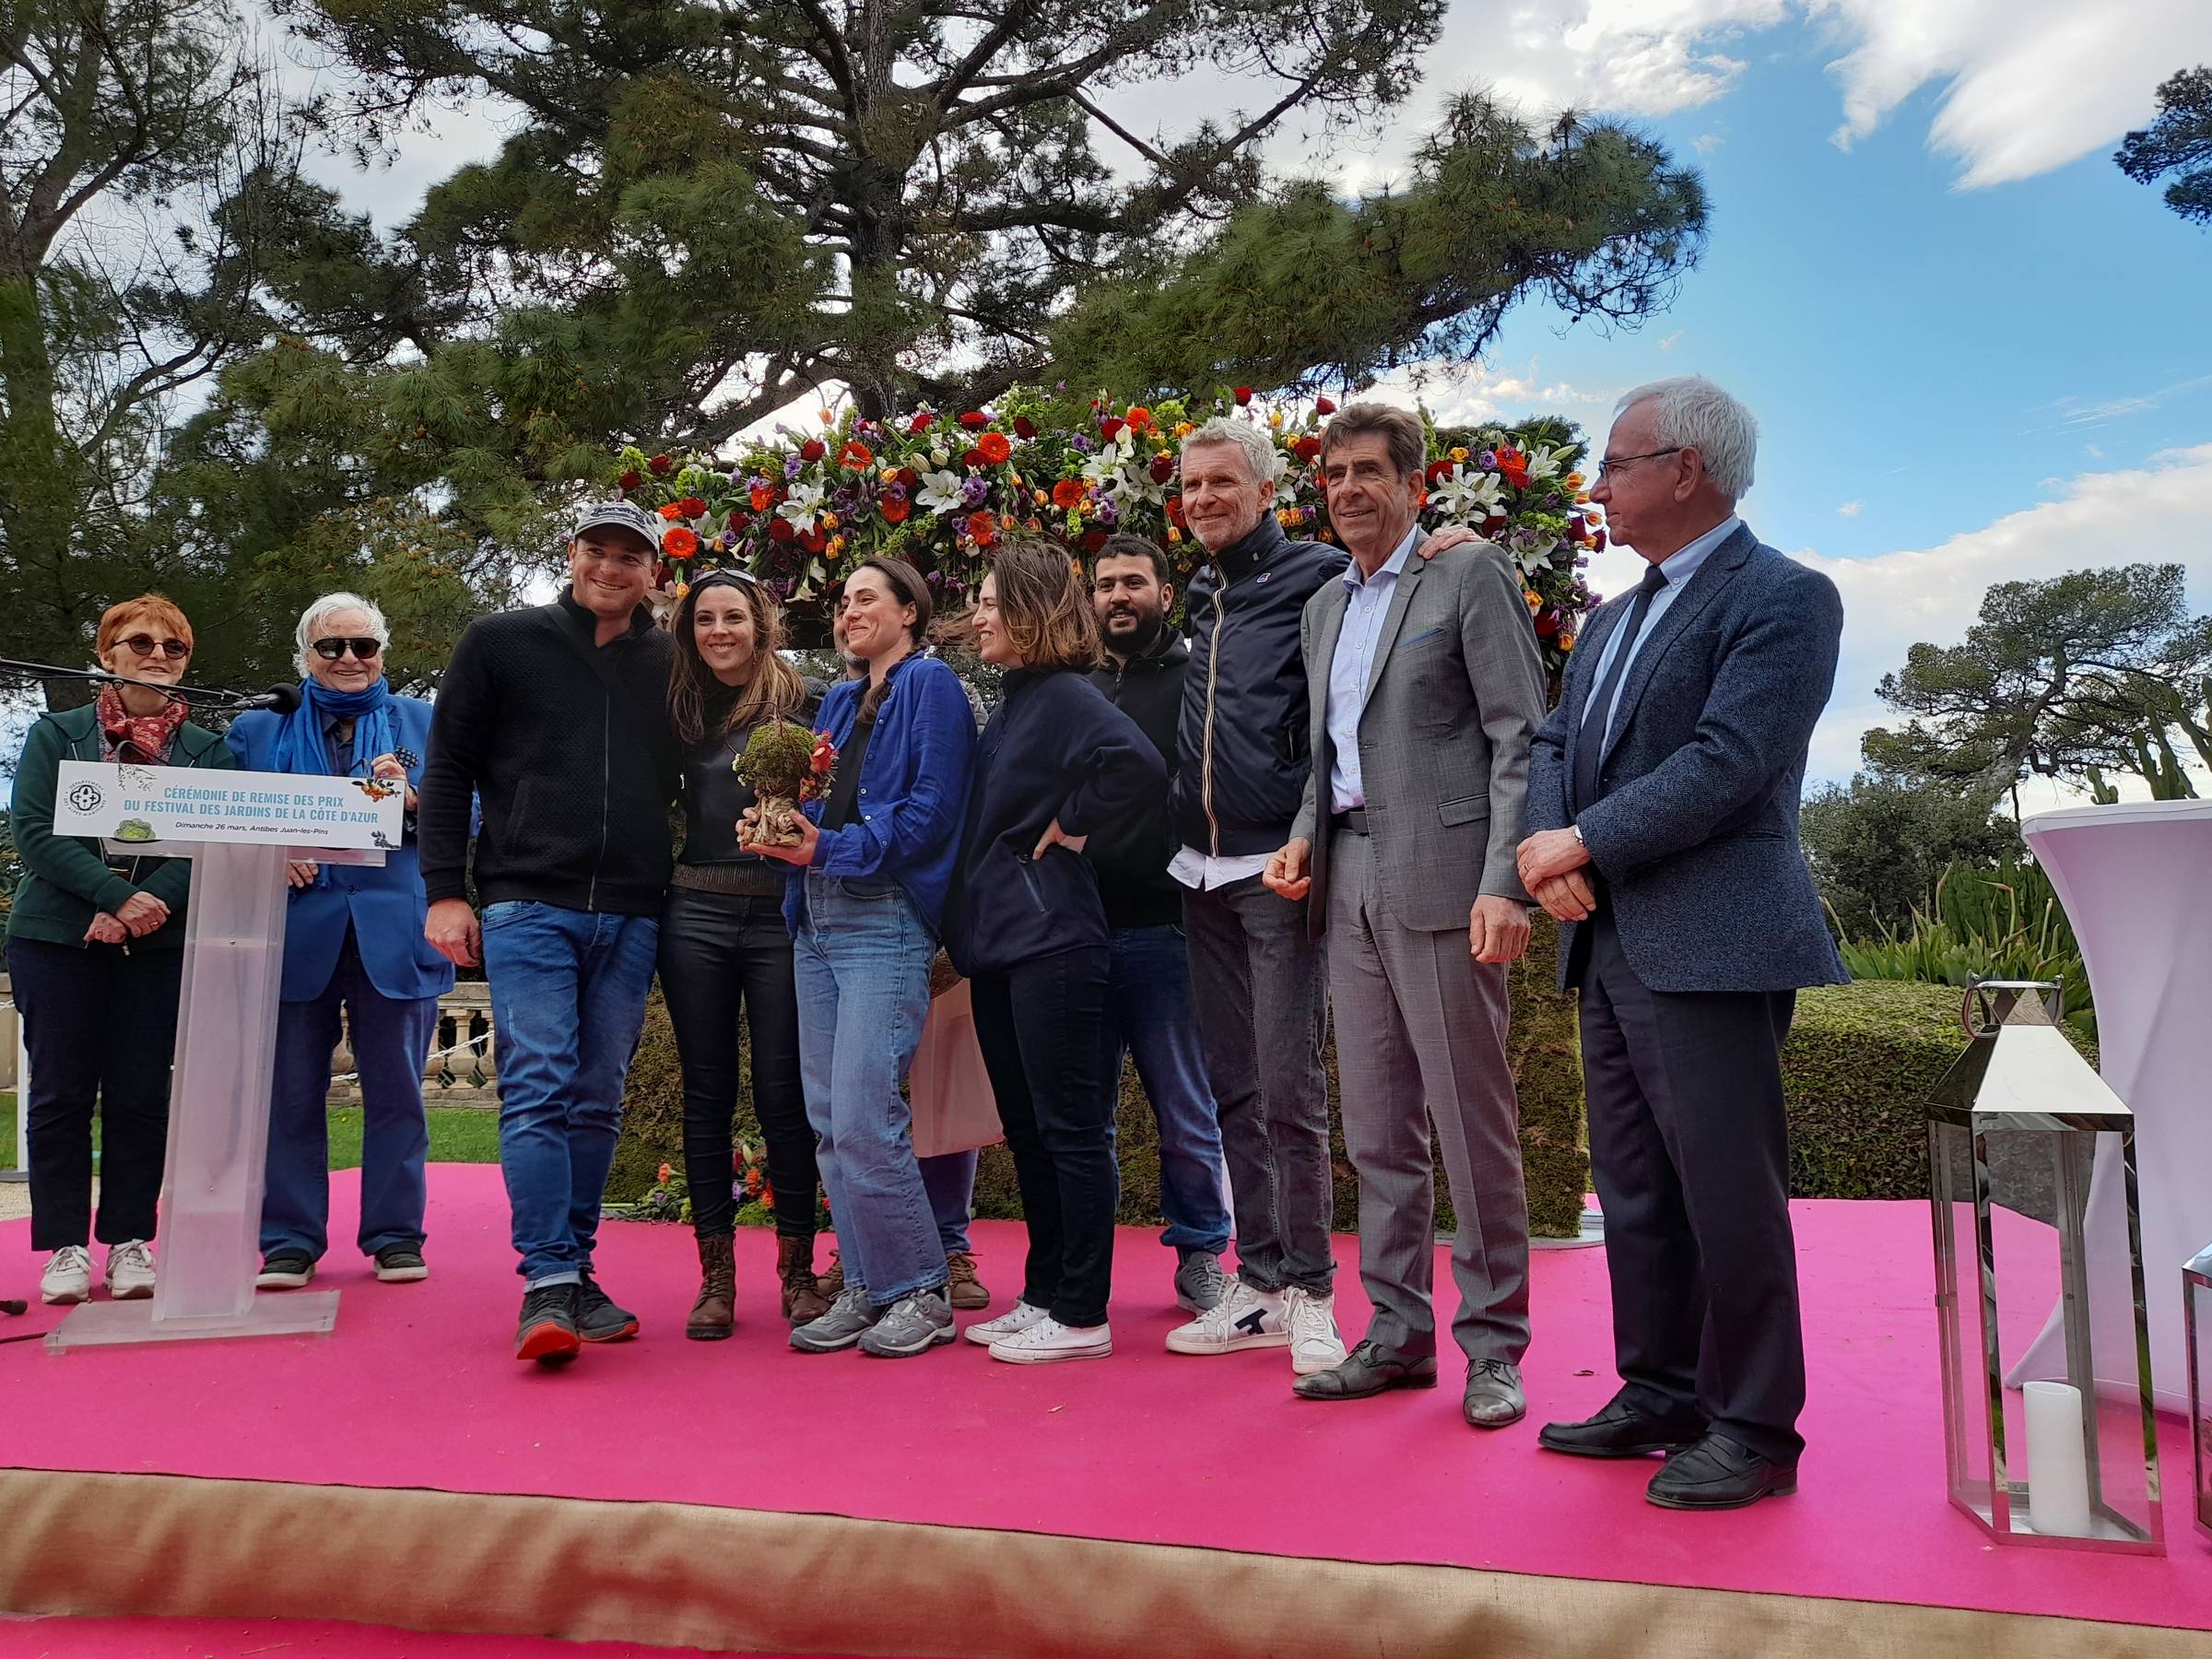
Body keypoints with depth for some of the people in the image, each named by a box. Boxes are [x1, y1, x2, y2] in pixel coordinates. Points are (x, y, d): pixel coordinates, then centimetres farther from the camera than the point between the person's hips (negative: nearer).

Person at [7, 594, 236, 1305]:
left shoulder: (208, 750, 8)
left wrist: (143, 910, -16)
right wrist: (118, 895, -17)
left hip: (159, 945, 1)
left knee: (141, 1094, 2)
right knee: (61, 1093, 2)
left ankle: (129, 1242, 11)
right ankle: (66, 1247, 10)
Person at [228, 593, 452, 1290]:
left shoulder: (423, 724, 12)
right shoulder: (259, 727, 14)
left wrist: (410, 799, -13)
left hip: (393, 935, 0)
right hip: (294, 932, 1)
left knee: (395, 1090, 4)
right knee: (291, 1093, 4)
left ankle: (395, 1237, 14)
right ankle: (290, 1241, 16)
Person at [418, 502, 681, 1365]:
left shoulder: (671, 664, 10)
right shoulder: (502, 643, 4)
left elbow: (691, 779, 18)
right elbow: (448, 769, 4)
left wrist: (675, 894, 9)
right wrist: (445, 890, -3)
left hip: (630, 918, 3)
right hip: (527, 906, -3)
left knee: (597, 1101, 7)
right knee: (538, 1089, -10)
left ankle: (574, 1276, 17)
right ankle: (547, 1281, -8)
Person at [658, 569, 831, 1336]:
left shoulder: (805, 702, 2)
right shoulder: (682, 710, 13)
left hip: (780, 915, -3)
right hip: (695, 914, 3)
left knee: (784, 1093, 0)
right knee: (707, 1093, 6)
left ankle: (797, 1269, 12)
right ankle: (716, 1273, 14)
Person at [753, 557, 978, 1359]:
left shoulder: (930, 685, -1)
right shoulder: (838, 703, 22)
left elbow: (933, 807, -11)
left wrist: (831, 849, -16)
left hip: (885, 922, -8)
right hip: (817, 922, 8)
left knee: (864, 1120, -12)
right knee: (828, 1119, 6)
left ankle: (921, 1293, 2)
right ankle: (863, 1287, 16)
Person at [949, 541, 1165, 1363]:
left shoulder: (1065, 695, -11)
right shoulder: (1012, 702, 16)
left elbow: (1139, 763, -30)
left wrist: (1069, 823, -17)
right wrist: (965, 930, 14)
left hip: (1050, 941, -10)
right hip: (1000, 942, 10)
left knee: (1070, 1130, -1)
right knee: (1026, 1130, 15)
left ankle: (1081, 1317, 9)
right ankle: (1044, 1297, 26)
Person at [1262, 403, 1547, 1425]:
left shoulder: (1470, 574, 0)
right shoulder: (1325, 606, 20)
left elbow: (1522, 736, -7)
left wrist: (1505, 883, -16)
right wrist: (1305, 837, 6)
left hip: (1441, 879, -6)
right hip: (1349, 881, 7)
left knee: (1471, 1121, -1)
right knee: (1378, 1129, 10)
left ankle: (1494, 1347, 11)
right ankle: (1397, 1331, 21)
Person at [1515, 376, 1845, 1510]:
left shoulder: (1782, 598, -8)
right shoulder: (1614, 619, 20)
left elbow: (1725, 763, -18)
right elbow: (1556, 743, 16)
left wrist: (1583, 844, -13)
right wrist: (1549, 843, -4)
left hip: (1709, 946, -8)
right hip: (1610, 946, 9)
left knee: (1728, 1192, -2)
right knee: (1634, 1191, 15)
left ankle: (1753, 1427, 13)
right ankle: (1661, 1394, 28)